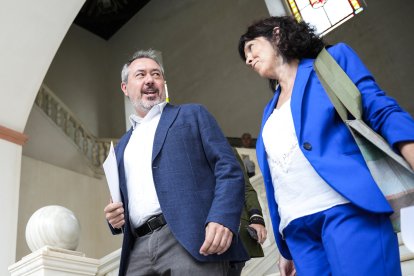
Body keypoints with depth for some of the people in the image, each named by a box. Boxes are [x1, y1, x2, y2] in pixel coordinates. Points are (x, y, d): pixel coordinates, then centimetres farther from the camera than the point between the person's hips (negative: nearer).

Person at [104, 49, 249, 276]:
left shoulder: (192, 115, 11)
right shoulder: (122, 145, 25)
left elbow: (228, 169, -1)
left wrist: (222, 219, -17)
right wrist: (116, 218, 6)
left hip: (192, 240, -4)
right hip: (139, 250, 5)